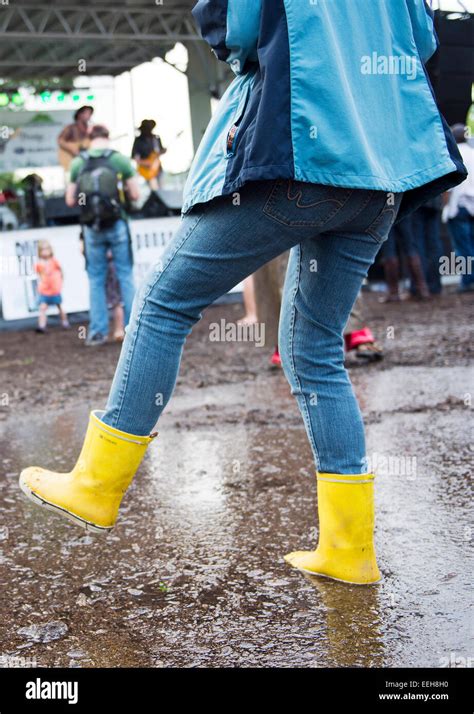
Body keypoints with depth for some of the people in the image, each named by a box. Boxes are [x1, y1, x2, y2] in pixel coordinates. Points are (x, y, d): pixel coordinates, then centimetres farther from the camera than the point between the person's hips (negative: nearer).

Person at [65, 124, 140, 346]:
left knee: (96, 280, 9)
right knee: (126, 276, 8)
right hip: (117, 225, -1)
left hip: (91, 228, 1)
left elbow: (70, 200, 2)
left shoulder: (77, 163, 2)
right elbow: (134, 195, -2)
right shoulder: (120, 159, -3)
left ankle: (98, 332, 9)